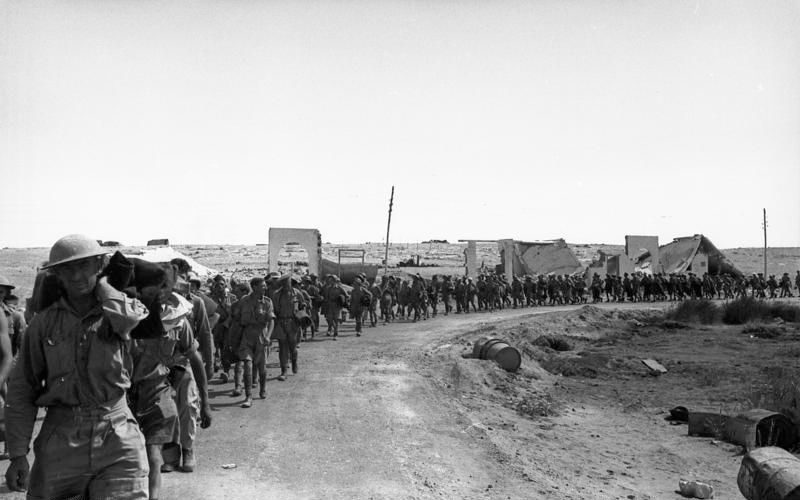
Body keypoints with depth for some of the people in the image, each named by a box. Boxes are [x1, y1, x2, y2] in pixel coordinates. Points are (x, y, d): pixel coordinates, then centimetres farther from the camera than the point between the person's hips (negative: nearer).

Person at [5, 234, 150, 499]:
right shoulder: (44, 323, 2)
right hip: (59, 440, 1)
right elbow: (22, 390, 5)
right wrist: (18, 454, -1)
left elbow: (129, 318, -24)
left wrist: (99, 283, -5)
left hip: (117, 437, -1)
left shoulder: (121, 310, 1)